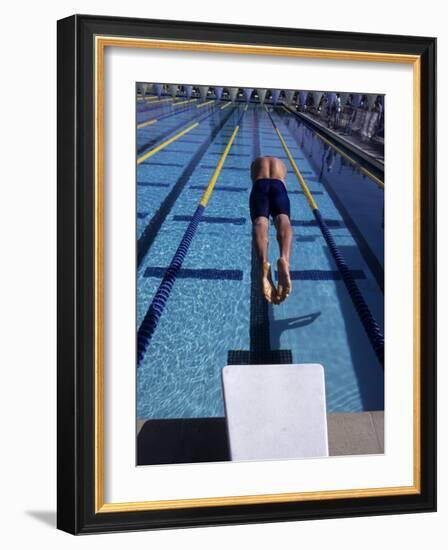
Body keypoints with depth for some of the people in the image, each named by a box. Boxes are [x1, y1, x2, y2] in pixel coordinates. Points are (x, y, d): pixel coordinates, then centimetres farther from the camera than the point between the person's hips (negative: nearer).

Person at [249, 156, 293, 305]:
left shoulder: (256, 161, 39)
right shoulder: (281, 163, 41)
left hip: (260, 185, 0)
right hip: (278, 186, 0)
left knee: (260, 222, -27)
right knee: (283, 220, -28)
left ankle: (264, 263, -61)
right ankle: (284, 259, -63)